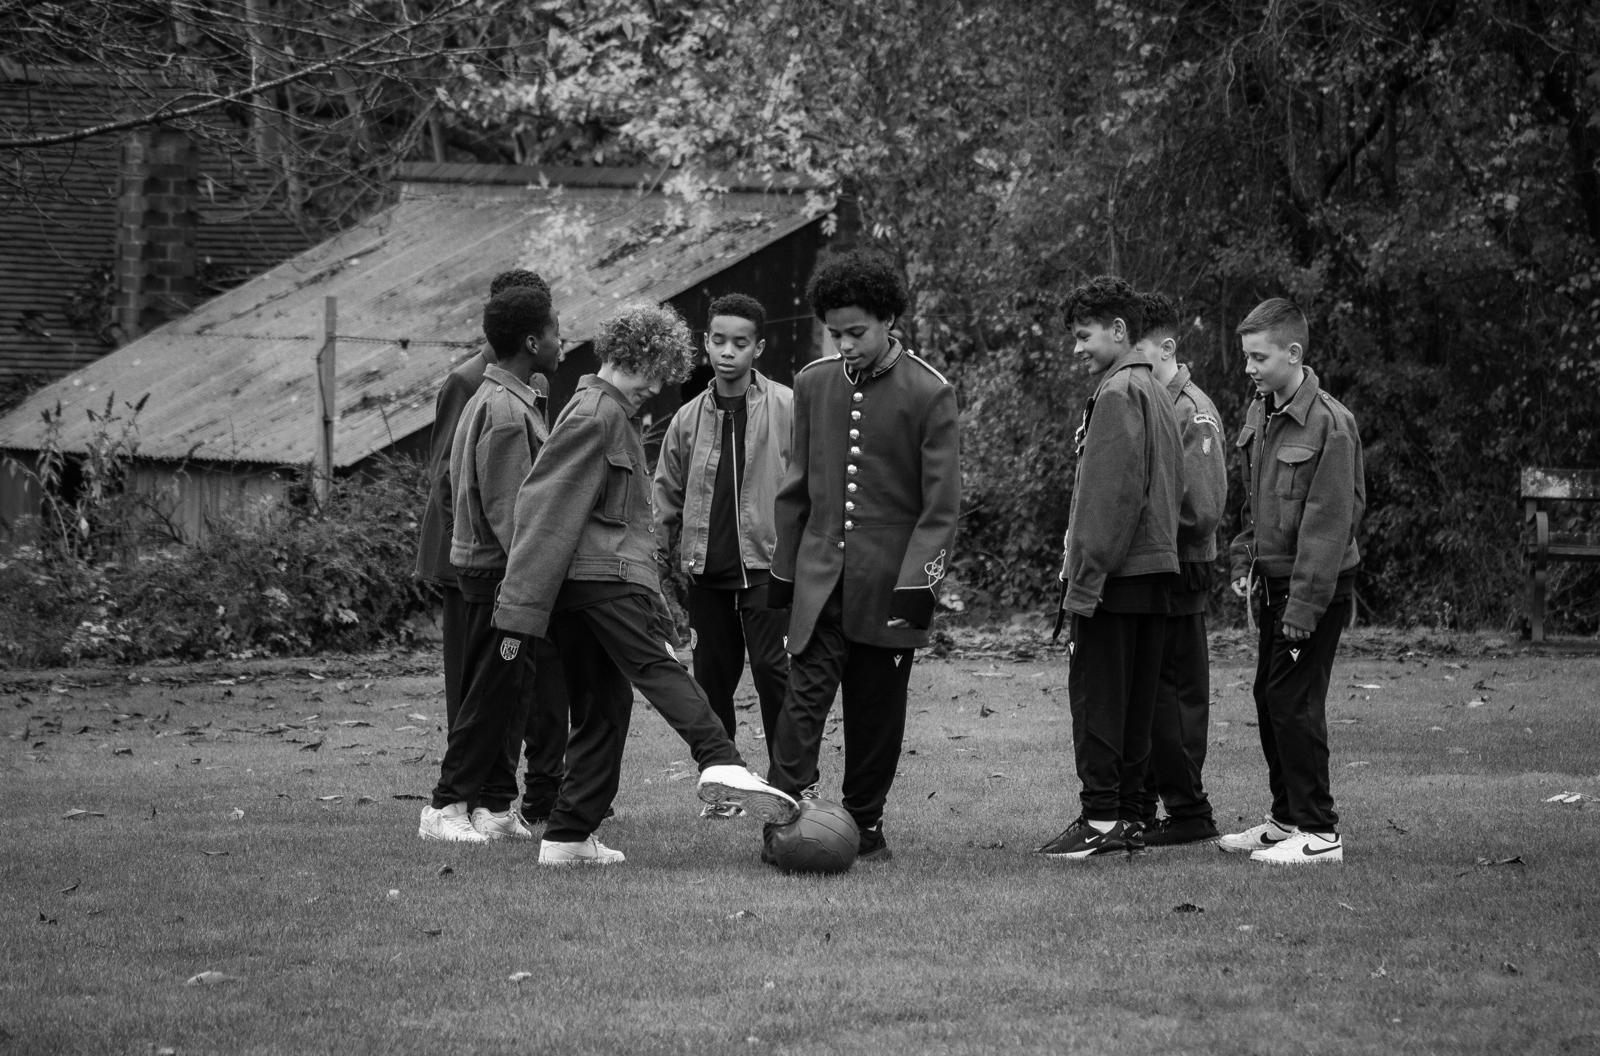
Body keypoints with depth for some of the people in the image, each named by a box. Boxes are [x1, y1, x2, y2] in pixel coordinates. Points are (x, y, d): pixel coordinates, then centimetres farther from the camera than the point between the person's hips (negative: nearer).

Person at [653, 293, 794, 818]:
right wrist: (659, 556, 9)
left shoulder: (786, 408, -3)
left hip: (766, 563, -4)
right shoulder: (688, 418, 8)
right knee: (712, 675, 6)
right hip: (707, 568, 4)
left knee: (771, 668, -11)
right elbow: (667, 494, 15)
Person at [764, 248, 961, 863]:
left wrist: (918, 581, -15)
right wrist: (783, 568, 14)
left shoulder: (929, 394, -6)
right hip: (820, 574, 2)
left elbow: (941, 504, -7)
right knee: (806, 691, -12)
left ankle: (864, 823, 16)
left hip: (889, 580, -2)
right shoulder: (813, 384, 7)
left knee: (877, 707, 6)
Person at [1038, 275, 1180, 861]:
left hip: (1113, 572, -9)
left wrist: (1084, 581, -18)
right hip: (1155, 571, 9)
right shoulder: (1156, 393, 18)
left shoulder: (1117, 394, -11)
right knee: (1134, 704, 10)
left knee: (1096, 698, -6)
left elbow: (1112, 495, -18)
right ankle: (1128, 820, 13)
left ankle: (1101, 819, -7)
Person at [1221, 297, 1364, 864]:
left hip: (1317, 587, -8)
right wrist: (1244, 562, 11)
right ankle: (1286, 819, 23)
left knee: (1295, 702, -8)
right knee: (1270, 698, 13)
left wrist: (1305, 605, -21)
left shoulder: (1330, 424, -17)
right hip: (1273, 584, 9)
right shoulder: (1258, 415, 9)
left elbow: (1328, 523, -19)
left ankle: (1319, 833, -3)